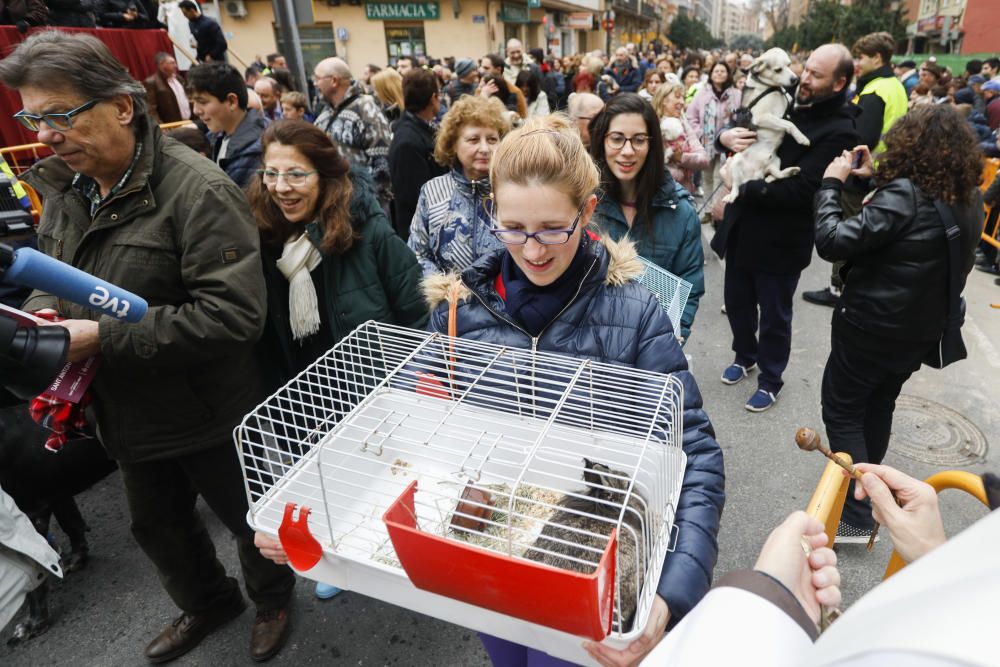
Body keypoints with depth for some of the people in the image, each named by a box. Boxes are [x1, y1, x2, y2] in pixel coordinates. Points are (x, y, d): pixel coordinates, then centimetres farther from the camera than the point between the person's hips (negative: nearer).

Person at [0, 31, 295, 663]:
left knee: (249, 519, 16)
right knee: (159, 527, 27)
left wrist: (103, 336, -27)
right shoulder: (63, 185, 3)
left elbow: (233, 314, -30)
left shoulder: (198, 190, -23)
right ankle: (208, 603, 55)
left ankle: (273, 597, 47)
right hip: (130, 415, 8)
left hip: (208, 416, -8)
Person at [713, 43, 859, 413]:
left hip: (780, 238, -6)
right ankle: (745, 355, 44)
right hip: (743, 227, 7)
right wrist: (726, 136, -13)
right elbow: (742, 125, 11)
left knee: (774, 315, 10)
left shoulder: (839, 131, -15)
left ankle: (770, 380, 30)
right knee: (736, 301, 19)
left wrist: (743, 187, -25)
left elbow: (800, 189, -25)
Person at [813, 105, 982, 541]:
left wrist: (832, 183, -14)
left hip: (871, 326, -8)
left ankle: (856, 517, 8)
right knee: (879, 405, 25)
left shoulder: (905, 194, -23)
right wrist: (876, 180, 10)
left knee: (843, 412, 5)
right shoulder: (969, 201, 1)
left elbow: (832, 242, -27)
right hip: (923, 331, 8)